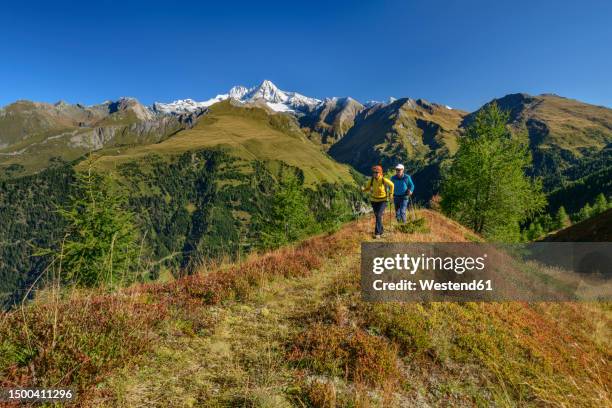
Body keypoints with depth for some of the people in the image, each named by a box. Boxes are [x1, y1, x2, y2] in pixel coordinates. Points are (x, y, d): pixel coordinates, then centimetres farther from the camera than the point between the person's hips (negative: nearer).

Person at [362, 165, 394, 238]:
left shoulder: (384, 180, -19)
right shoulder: (371, 180, -10)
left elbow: (391, 185, -1)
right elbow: (368, 188, 4)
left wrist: (391, 194, 1)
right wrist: (363, 189, -17)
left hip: (383, 200, -4)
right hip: (374, 200, 4)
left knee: (379, 216, -17)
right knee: (377, 216, 14)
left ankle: (377, 233, -13)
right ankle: (381, 231, 33)